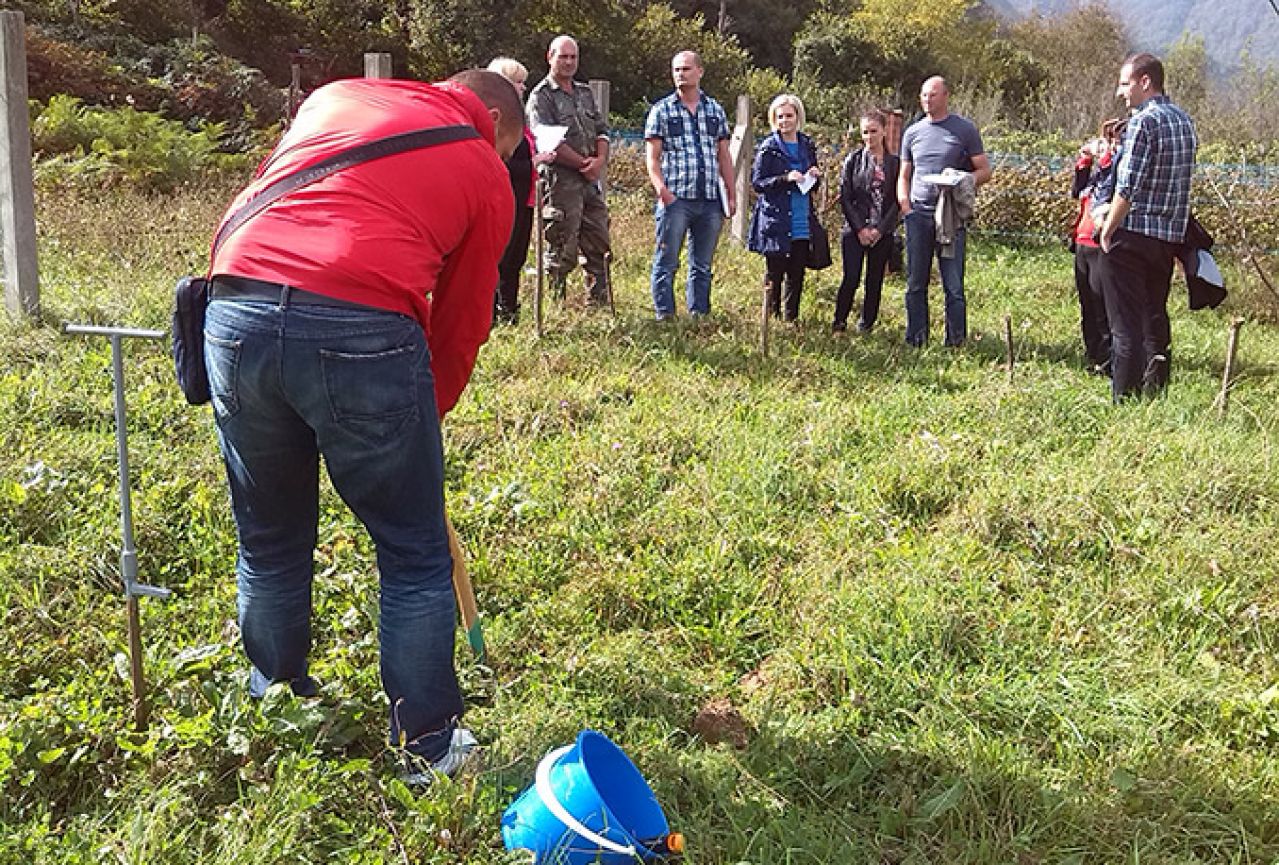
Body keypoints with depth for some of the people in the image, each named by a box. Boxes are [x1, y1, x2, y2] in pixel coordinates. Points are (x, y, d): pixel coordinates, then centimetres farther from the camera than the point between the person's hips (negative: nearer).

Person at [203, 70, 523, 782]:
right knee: (415, 558, 13)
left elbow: (267, 193, 26)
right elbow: (460, 324, 17)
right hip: (361, 332, -4)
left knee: (270, 549, 22)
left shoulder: (338, 95, 28)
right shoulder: (486, 174, 17)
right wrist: (426, 417, 29)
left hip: (237, 314, 5)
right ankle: (426, 747, 24)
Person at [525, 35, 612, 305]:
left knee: (599, 247, 8)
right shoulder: (541, 96, -2)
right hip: (561, 180, -7)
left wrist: (600, 160, -5)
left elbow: (602, 130, 15)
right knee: (562, 252, -6)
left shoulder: (585, 93, 20)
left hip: (591, 181, 7)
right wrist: (584, 164, -9)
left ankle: (600, 304, 15)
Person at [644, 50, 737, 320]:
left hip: (711, 200, 3)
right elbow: (652, 157, -1)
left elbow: (724, 156, 17)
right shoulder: (661, 110, 5)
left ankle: (699, 315, 15)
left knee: (702, 265, 9)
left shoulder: (716, 110, 15)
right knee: (666, 262, -3)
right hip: (676, 199, -3)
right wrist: (662, 189, -16)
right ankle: (664, 316, 3)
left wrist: (731, 195, 11)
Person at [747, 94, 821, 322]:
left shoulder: (808, 146, 12)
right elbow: (756, 182, -6)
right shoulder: (768, 147, -2)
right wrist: (785, 178, -18)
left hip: (802, 223, 4)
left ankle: (791, 318, 16)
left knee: (797, 274, 6)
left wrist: (814, 177, -1)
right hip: (776, 221, -4)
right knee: (775, 273, 0)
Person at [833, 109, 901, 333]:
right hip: (854, 229, -1)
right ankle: (839, 321, 6)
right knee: (851, 278, -8)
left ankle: (866, 323, 19)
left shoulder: (895, 162, 4)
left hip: (882, 232, 1)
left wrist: (879, 229, -7)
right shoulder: (853, 160, 3)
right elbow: (844, 197, 1)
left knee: (875, 280, 7)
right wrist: (860, 229, -7)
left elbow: (897, 200, 2)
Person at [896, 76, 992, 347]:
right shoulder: (913, 132, 13)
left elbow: (984, 171, 3)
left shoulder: (965, 129, 3)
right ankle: (915, 339, 14)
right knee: (915, 282, 6)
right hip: (918, 214, 3)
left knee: (953, 284, -2)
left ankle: (956, 341, 3)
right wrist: (905, 205, 2)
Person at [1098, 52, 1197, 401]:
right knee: (1156, 319, 16)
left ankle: (1125, 401, 0)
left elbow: (1127, 187, -18)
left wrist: (1107, 231, -10)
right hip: (1171, 236, 8)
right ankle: (1155, 394, 23)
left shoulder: (1143, 121, -13)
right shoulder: (1185, 121, 12)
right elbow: (1180, 181, 15)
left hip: (1133, 235, -8)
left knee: (1126, 324, -3)